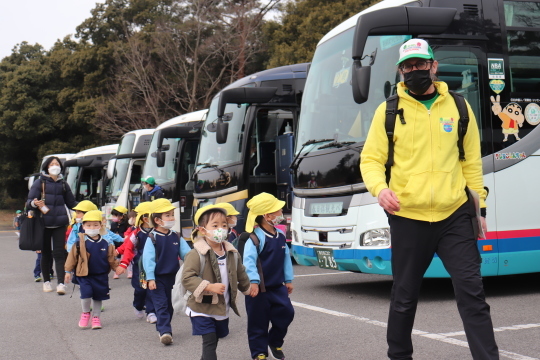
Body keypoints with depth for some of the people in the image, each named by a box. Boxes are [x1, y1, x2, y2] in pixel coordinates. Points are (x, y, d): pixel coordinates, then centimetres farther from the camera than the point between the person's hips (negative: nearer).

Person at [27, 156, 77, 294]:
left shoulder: (63, 184, 13)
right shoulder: (40, 182, 2)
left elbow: (71, 203, 18)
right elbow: (29, 202, -3)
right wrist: (34, 203, -26)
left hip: (60, 223, 2)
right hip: (44, 223, -2)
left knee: (59, 253, -6)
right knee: (46, 253, 6)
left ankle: (61, 283, -11)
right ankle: (46, 281, 19)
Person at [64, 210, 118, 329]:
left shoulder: (106, 242, -2)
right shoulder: (80, 241, -9)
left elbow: (111, 258, 10)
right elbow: (72, 256, -2)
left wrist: (117, 268, 6)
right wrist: (68, 271, 0)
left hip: (101, 275, 2)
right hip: (84, 274, -2)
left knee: (98, 297, 10)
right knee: (86, 293, -16)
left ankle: (96, 317, 28)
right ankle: (85, 313, 12)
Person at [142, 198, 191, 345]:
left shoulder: (176, 237, 5)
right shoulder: (152, 238, -10)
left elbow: (187, 254, 4)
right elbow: (148, 259, -14)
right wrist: (150, 278, -19)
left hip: (172, 277, 6)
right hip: (157, 278, -6)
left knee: (169, 305, 14)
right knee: (161, 305, -10)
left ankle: (163, 329, 27)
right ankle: (165, 331, -15)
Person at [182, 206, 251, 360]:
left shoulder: (232, 253, 4)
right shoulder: (196, 254, -17)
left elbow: (241, 275, 20)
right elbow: (187, 278, -25)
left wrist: (248, 288, 28)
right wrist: (210, 287, -30)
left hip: (222, 309, 6)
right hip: (202, 308, -6)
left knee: (213, 341, 16)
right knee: (209, 341, -10)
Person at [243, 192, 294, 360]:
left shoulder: (280, 235, 7)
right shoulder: (255, 237, -17)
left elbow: (286, 258, 15)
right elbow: (249, 260, -24)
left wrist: (288, 280, 16)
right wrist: (253, 282, -32)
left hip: (277, 286, 7)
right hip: (259, 289, -7)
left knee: (286, 313, 3)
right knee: (258, 321, 1)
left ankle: (275, 343, 24)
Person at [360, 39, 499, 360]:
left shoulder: (458, 107, 7)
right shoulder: (388, 111, 2)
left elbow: (472, 162, 12)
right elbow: (371, 160, 3)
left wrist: (479, 206, 8)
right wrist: (380, 188, -17)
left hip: (455, 216, 1)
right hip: (407, 218, 0)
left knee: (471, 291, -5)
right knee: (405, 296, 10)